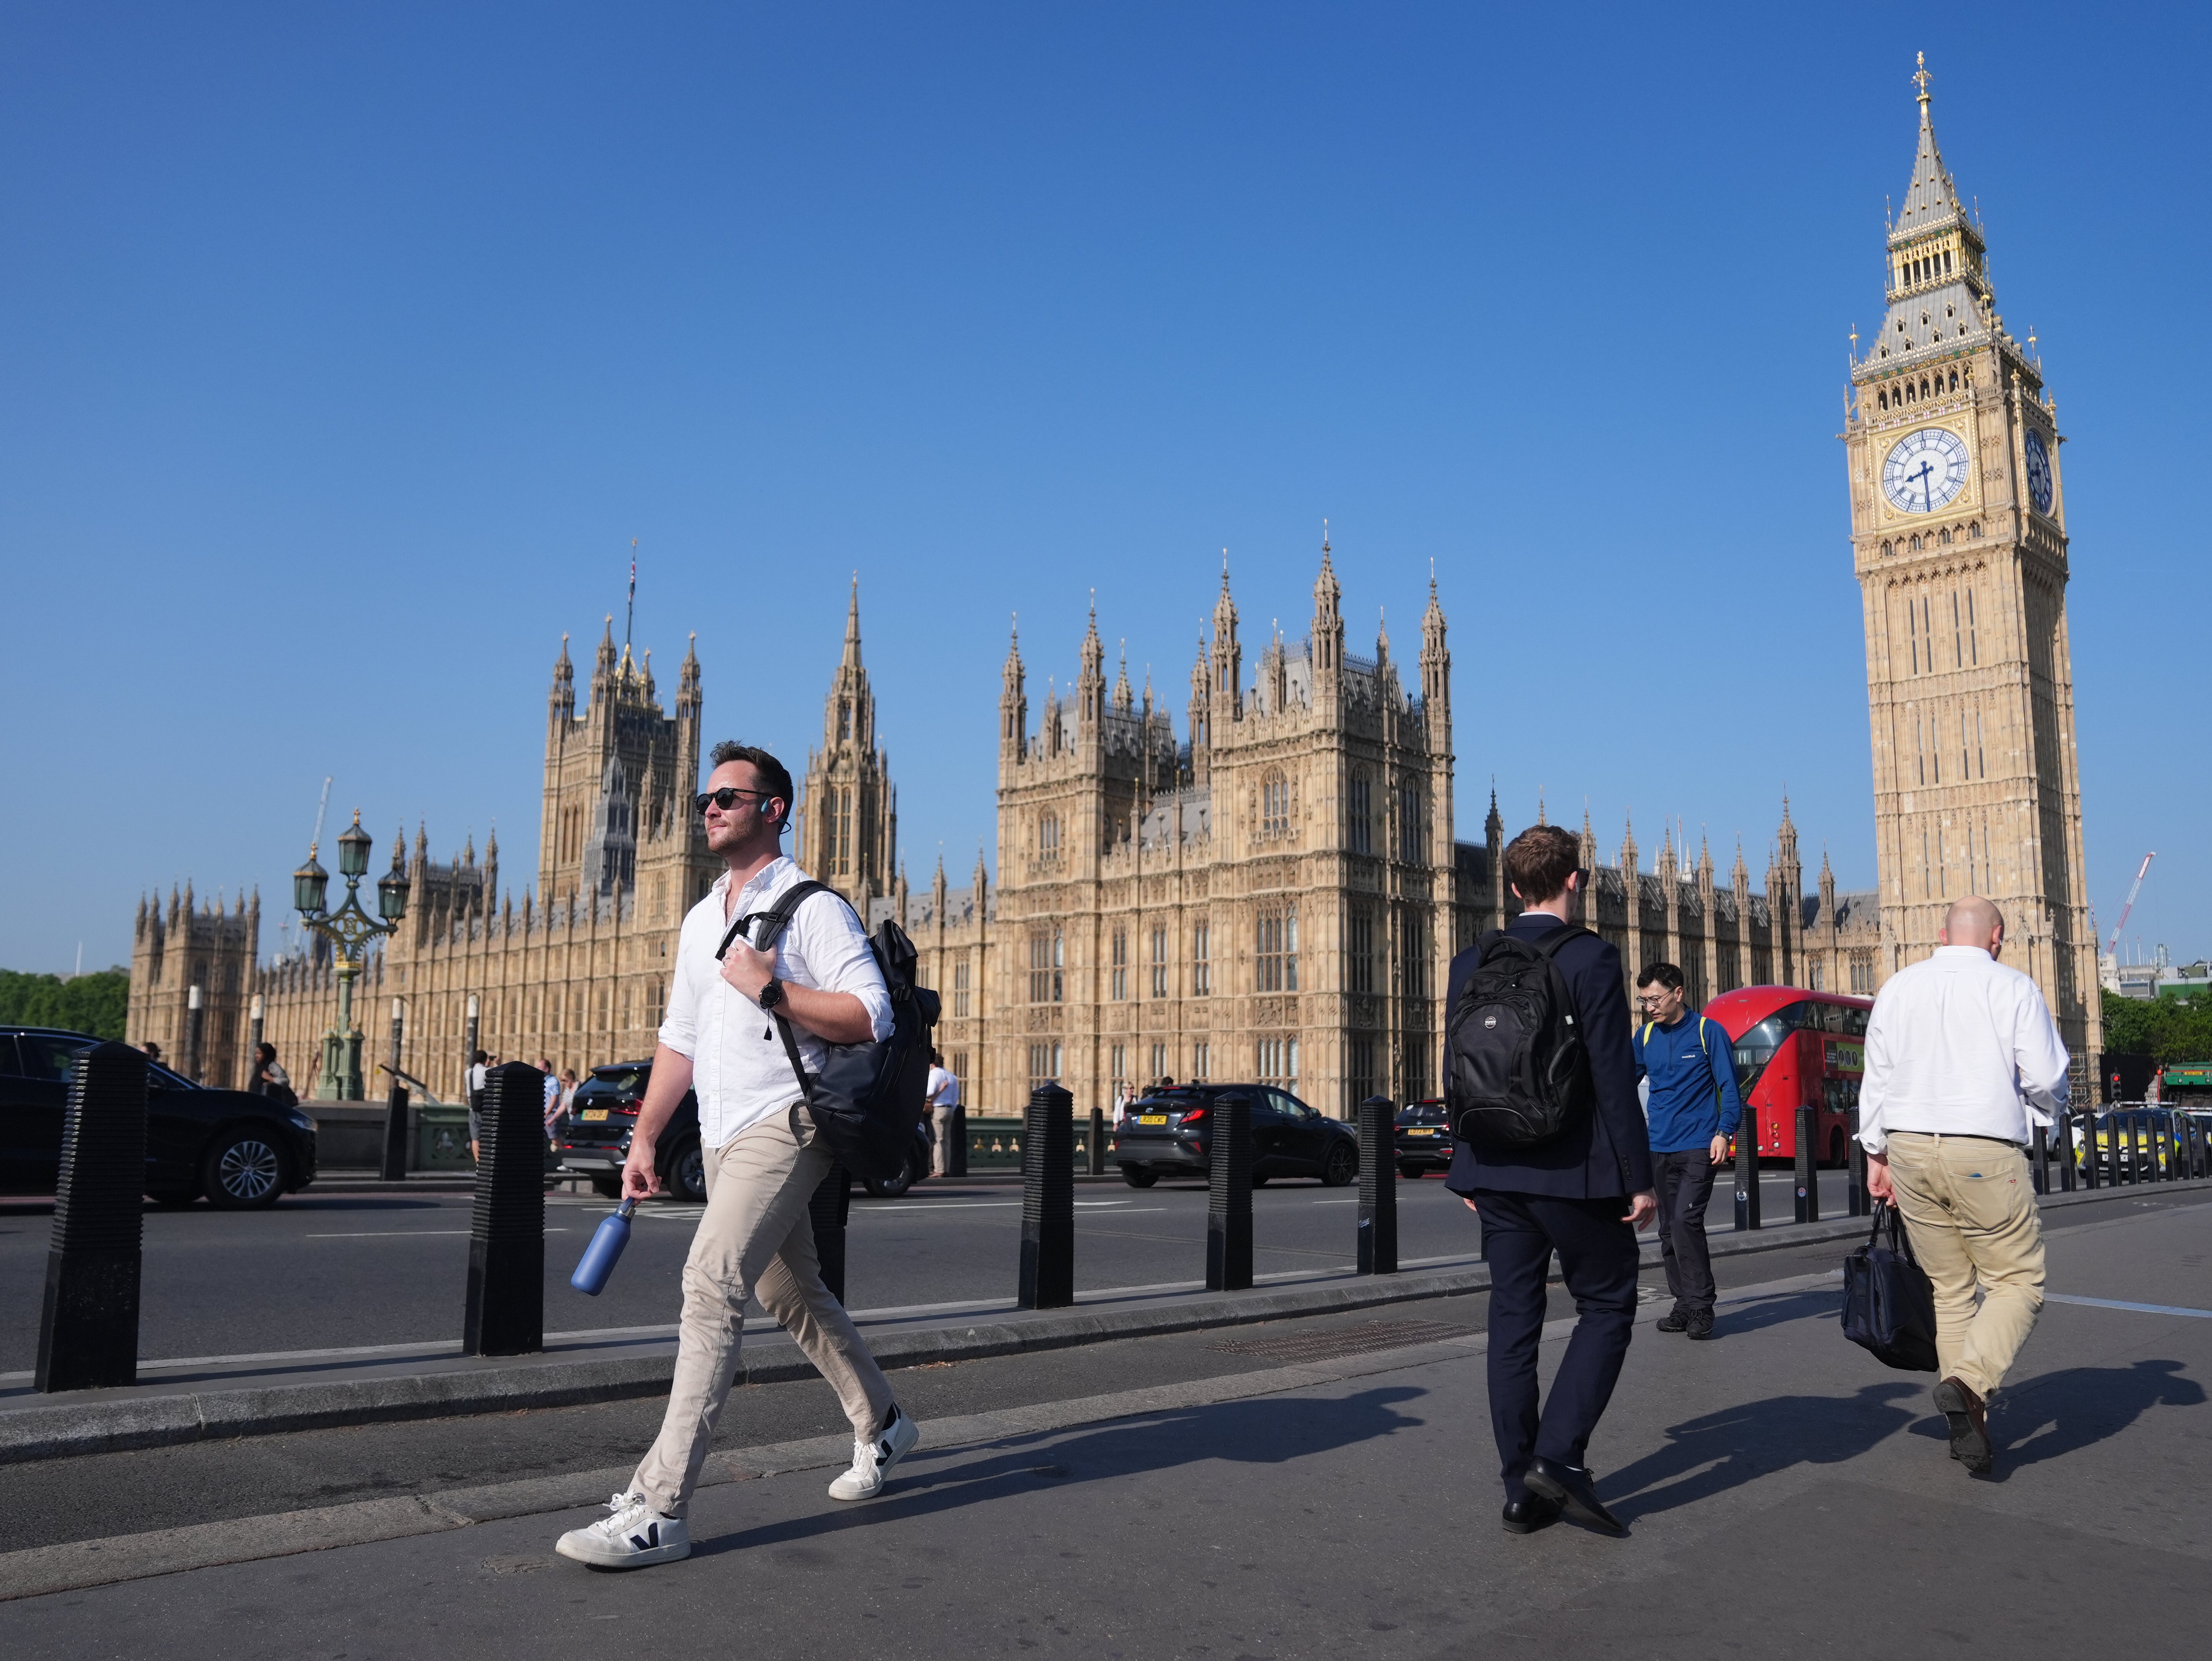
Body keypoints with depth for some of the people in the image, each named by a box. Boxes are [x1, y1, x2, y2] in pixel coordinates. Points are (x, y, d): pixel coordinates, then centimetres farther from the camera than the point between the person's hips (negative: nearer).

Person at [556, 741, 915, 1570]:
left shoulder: (811, 907, -7)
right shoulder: (699, 921, 18)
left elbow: (872, 1017, -16)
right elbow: (679, 1039, 21)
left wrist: (769, 988, -20)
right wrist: (644, 1139, 16)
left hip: (783, 1126, -8)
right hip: (721, 1135, 9)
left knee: (711, 1284, -18)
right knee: (792, 1294, 16)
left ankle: (657, 1509, -16)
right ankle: (882, 1425, 35)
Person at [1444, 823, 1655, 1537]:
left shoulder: (1471, 963, 5)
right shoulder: (1591, 959, -11)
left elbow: (1458, 1077, 8)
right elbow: (1613, 1078, -14)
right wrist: (1639, 1178, -7)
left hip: (1497, 1174, 5)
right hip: (1574, 1171, -5)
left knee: (1513, 1319, 10)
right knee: (1607, 1306, 11)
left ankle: (1522, 1490, 15)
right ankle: (1559, 1455, -1)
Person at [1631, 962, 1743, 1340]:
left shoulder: (1708, 1032, -3)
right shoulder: (1645, 1036, 10)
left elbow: (1729, 1087, -3)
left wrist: (1724, 1131, -14)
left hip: (1697, 1148, -5)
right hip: (1659, 1149, 5)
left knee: (1685, 1220, -17)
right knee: (1669, 1230, 8)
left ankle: (1700, 1306, -8)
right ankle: (1684, 1305, 17)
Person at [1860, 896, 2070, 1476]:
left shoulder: (1899, 987, 8)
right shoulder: (2013, 988, -3)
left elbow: (1876, 1076, 8)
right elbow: (2047, 1080, -7)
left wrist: (1877, 1153, 13)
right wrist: (2038, 1112, 16)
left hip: (1909, 1148, 5)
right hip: (1985, 1153, -4)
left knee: (1950, 1287, 14)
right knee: (2018, 1281, 6)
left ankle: (1966, 1423, 16)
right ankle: (1969, 1380, -17)